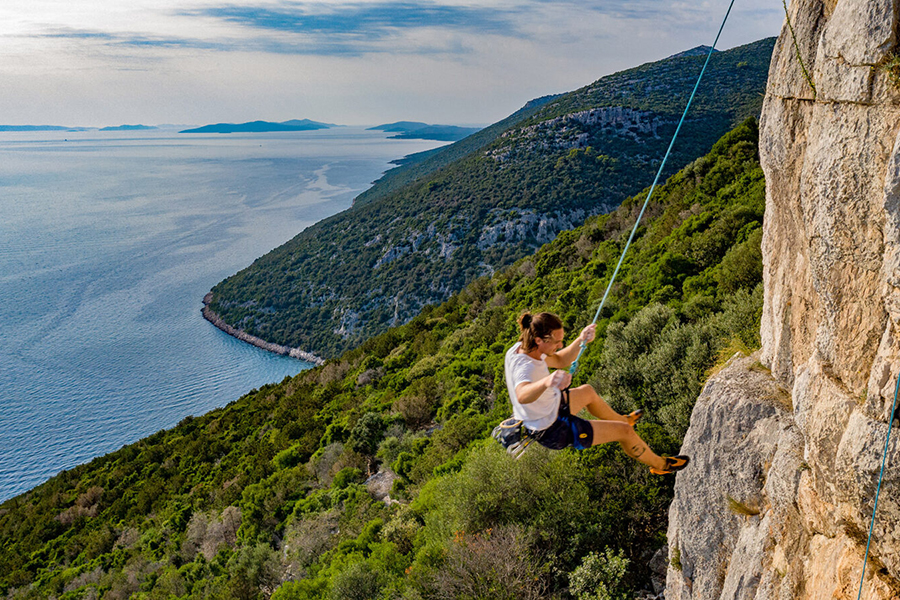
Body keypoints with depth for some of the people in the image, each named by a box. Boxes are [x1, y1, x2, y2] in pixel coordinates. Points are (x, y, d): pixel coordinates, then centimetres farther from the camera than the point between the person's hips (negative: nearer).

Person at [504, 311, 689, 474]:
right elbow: (522, 395, -59)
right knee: (624, 431, 4)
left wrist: (580, 341, -12)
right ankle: (659, 464, 32)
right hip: (552, 432, -9)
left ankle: (621, 419, 61)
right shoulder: (525, 366, -37)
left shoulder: (519, 348, -10)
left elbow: (560, 361, 4)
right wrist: (546, 382, -78)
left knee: (587, 392, 33)